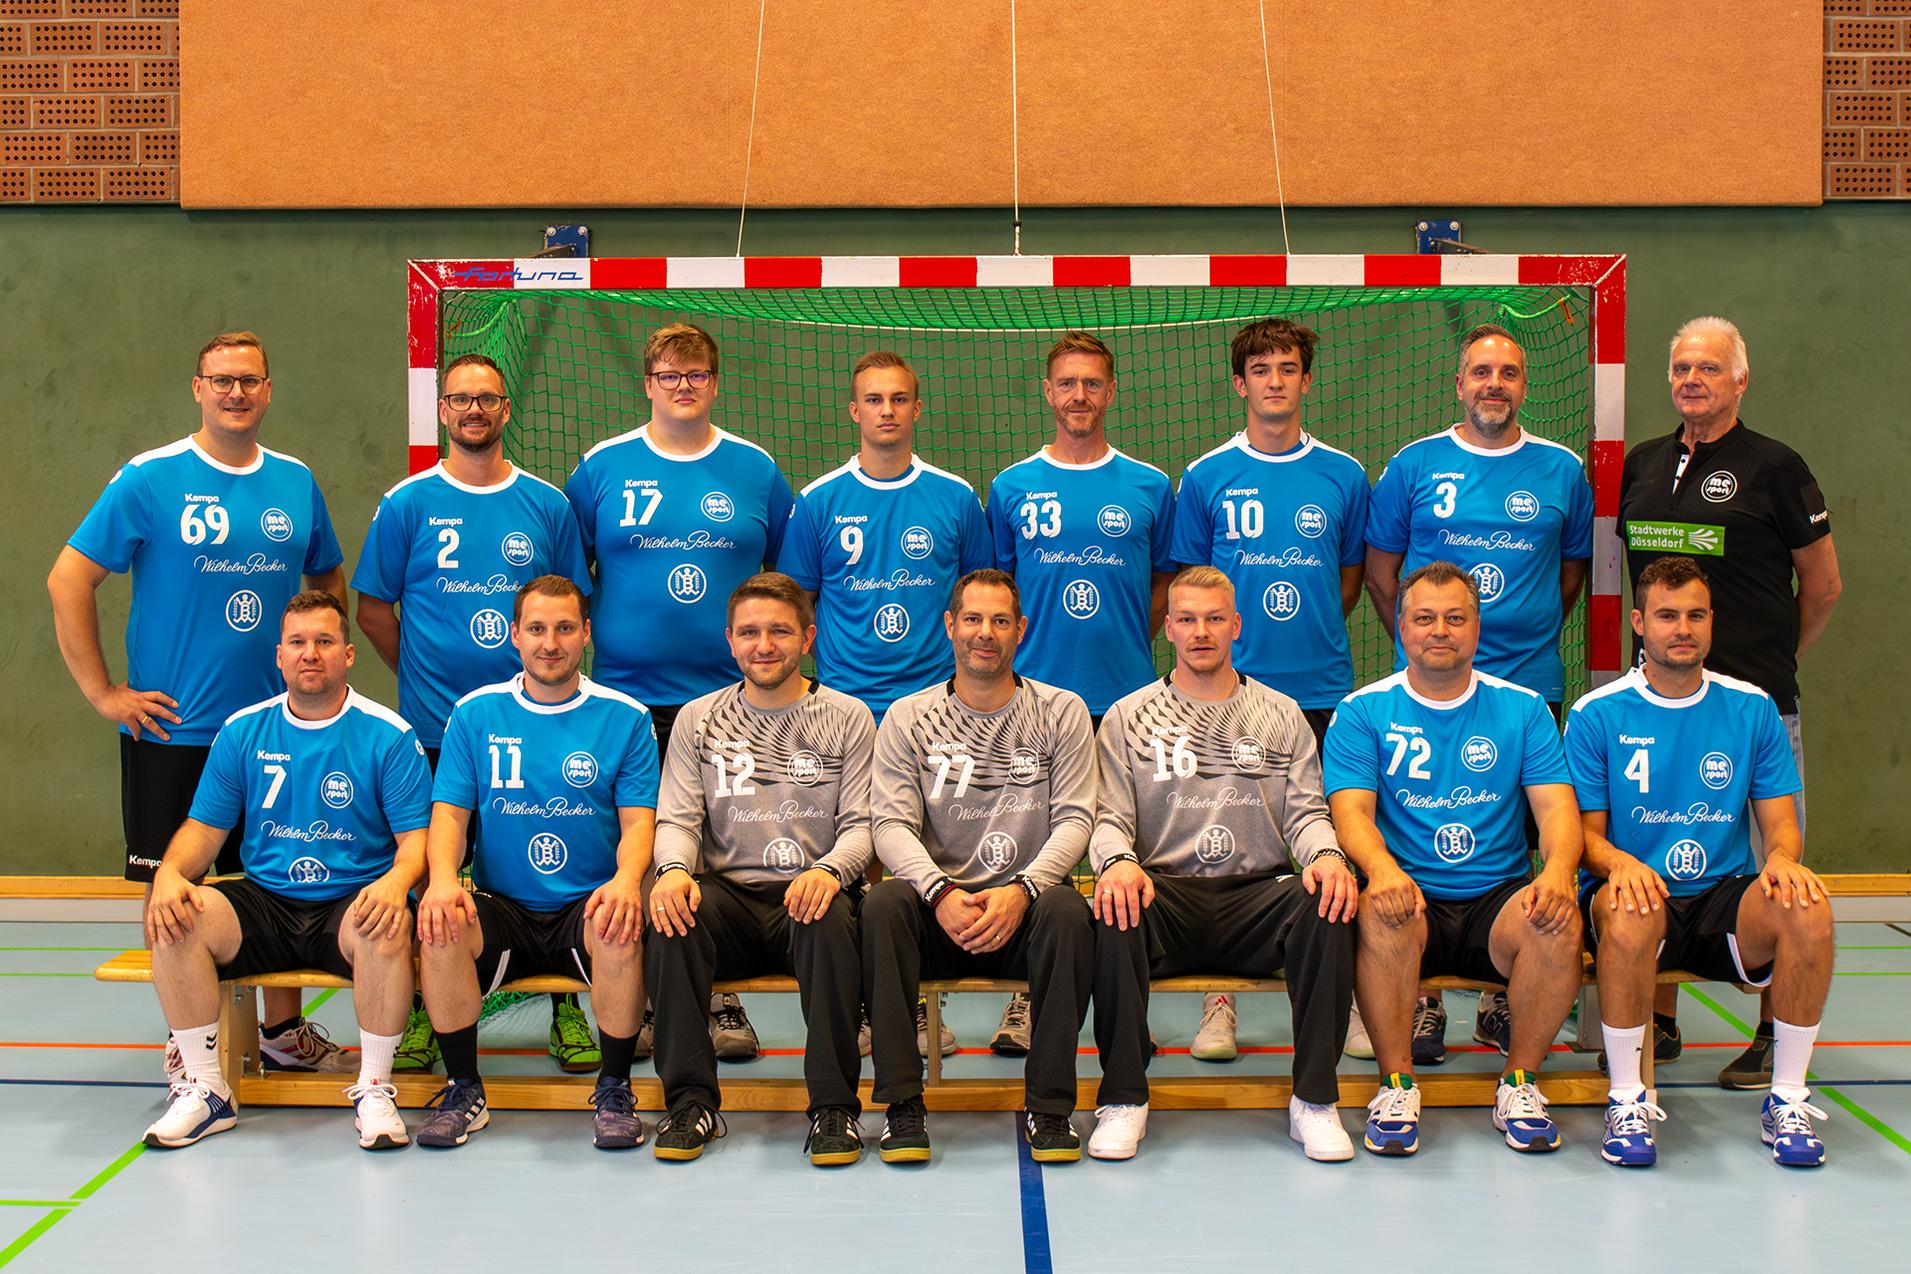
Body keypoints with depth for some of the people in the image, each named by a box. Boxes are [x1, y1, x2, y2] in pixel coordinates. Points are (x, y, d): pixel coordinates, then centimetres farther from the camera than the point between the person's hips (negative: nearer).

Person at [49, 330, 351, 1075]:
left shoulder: (296, 482, 7)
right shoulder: (148, 480, -7)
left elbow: (329, 579, 22)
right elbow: (68, 581, -6)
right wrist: (103, 693, -9)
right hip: (172, 729, -4)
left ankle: (283, 1029, 25)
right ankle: (186, 1041, 18)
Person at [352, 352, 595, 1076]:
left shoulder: (546, 505, 7)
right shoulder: (408, 504, 3)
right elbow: (373, 610, 8)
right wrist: (424, 677, 5)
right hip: (433, 726, -1)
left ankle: (565, 1010, 12)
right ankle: (423, 1013, 14)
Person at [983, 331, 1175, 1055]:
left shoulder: (1149, 487, 7)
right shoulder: (1013, 487, 7)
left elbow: (1166, 587, 14)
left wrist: (1128, 644, 2)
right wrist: (1020, 644, 0)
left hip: (1126, 696, 0)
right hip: (1035, 695, 0)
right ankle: (1028, 994, 12)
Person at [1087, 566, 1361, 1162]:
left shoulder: (1281, 715, 17)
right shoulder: (1128, 717, 13)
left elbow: (1306, 811, 9)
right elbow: (1111, 816, 5)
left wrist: (1325, 855, -15)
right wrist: (1118, 861, -20)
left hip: (1258, 894, 1)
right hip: (1164, 894, -1)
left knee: (1328, 905, -31)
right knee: (1115, 910, -36)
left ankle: (1315, 1100, -21)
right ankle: (1123, 1098, -22)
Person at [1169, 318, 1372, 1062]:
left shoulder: (1342, 476, 6)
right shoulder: (1206, 478, 3)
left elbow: (1350, 579, 16)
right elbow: (1191, 586, 9)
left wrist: (1310, 635, 7)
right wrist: (1221, 645, 1)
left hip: (1322, 687, 1)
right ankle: (1219, 1003, 13)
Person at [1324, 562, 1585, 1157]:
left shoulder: (1523, 709, 10)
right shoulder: (1363, 712, 5)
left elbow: (1558, 806, 1)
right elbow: (1351, 811, -6)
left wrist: (1557, 871, -23)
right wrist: (1382, 868, -30)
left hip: (1497, 902, 2)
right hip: (1411, 897, -1)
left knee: (1558, 922, -30)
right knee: (1384, 913, -35)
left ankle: (1521, 1081, -9)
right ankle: (1396, 1084, -17)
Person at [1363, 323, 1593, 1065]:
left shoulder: (1562, 471, 7)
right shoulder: (1414, 466, 4)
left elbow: (1573, 571, 18)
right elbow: (1380, 570, 10)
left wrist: (1530, 636, 9)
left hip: (1529, 687, 1)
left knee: (1516, 848, 5)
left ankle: (1501, 998, 17)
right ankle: (1421, 1000, 8)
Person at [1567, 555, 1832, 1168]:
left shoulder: (1752, 708, 8)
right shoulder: (1595, 715, 2)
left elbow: (1781, 823, 8)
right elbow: (1586, 833, 1)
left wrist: (1782, 857, -17)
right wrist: (1618, 862, -23)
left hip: (1724, 898, 2)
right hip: (1636, 893, -2)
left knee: (1808, 909, -30)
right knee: (1631, 913, -38)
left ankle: (1787, 1100, -14)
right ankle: (1627, 1101, -21)